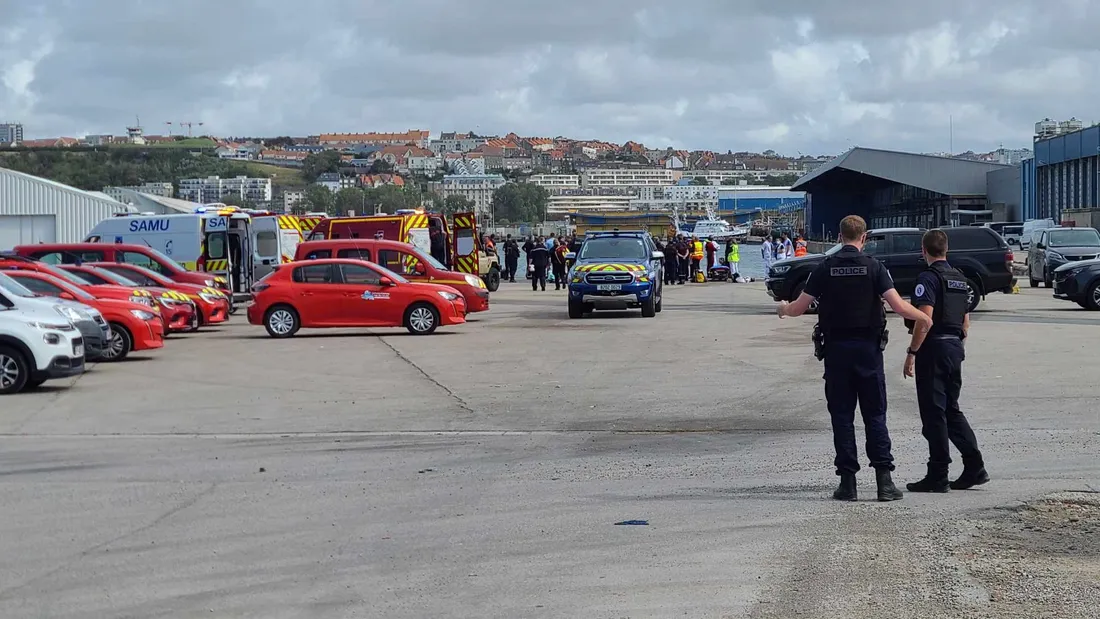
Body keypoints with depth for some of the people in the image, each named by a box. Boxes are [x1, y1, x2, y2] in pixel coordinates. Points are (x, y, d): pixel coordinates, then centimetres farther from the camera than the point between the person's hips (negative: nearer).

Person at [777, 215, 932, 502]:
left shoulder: (825, 268, 0)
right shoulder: (873, 267, -4)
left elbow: (799, 308, 1)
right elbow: (899, 306, -10)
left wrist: (783, 309, 24)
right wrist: (924, 317, 9)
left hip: (836, 349, 1)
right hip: (868, 348, -1)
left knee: (842, 415, 5)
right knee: (875, 415, 5)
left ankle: (848, 481, 3)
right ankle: (884, 480, 0)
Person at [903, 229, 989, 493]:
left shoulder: (928, 278, -11)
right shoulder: (960, 278, 14)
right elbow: (966, 321, 18)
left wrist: (911, 353, -18)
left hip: (933, 348, -8)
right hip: (956, 348, 8)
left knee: (933, 413, -3)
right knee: (951, 409, 16)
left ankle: (938, 477, -1)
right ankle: (974, 467, 11)